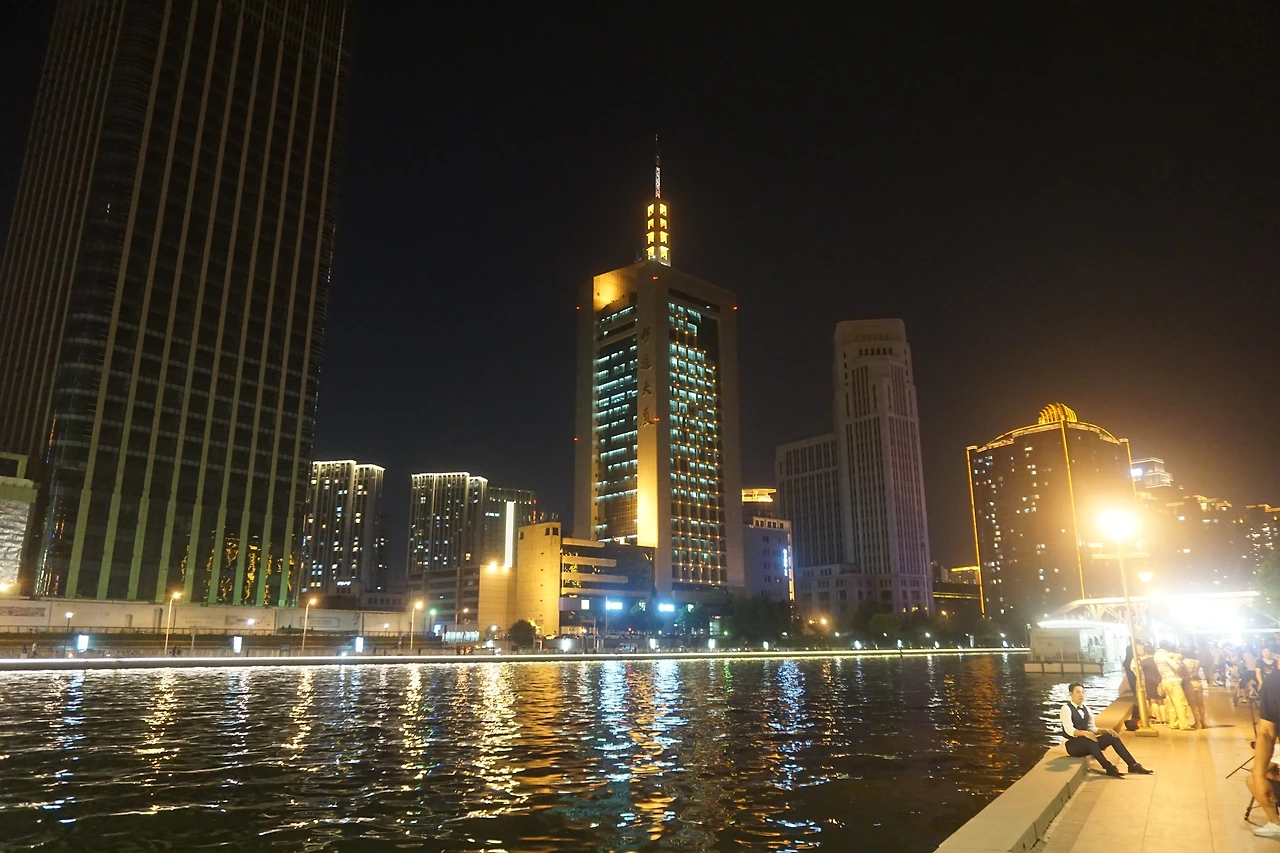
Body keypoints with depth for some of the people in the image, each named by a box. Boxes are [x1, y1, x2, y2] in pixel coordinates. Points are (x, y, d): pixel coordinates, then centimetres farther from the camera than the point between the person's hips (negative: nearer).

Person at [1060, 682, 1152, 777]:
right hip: (1073, 745, -7)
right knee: (1089, 739, -37)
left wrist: (1105, 731, -6)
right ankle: (1109, 768, -33)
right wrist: (1085, 733, -40)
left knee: (1111, 736, -10)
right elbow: (1069, 730, -23)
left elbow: (1092, 728, 13)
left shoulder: (1086, 709, 10)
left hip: (1088, 743, 7)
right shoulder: (1066, 708, -12)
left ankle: (1133, 765, -12)